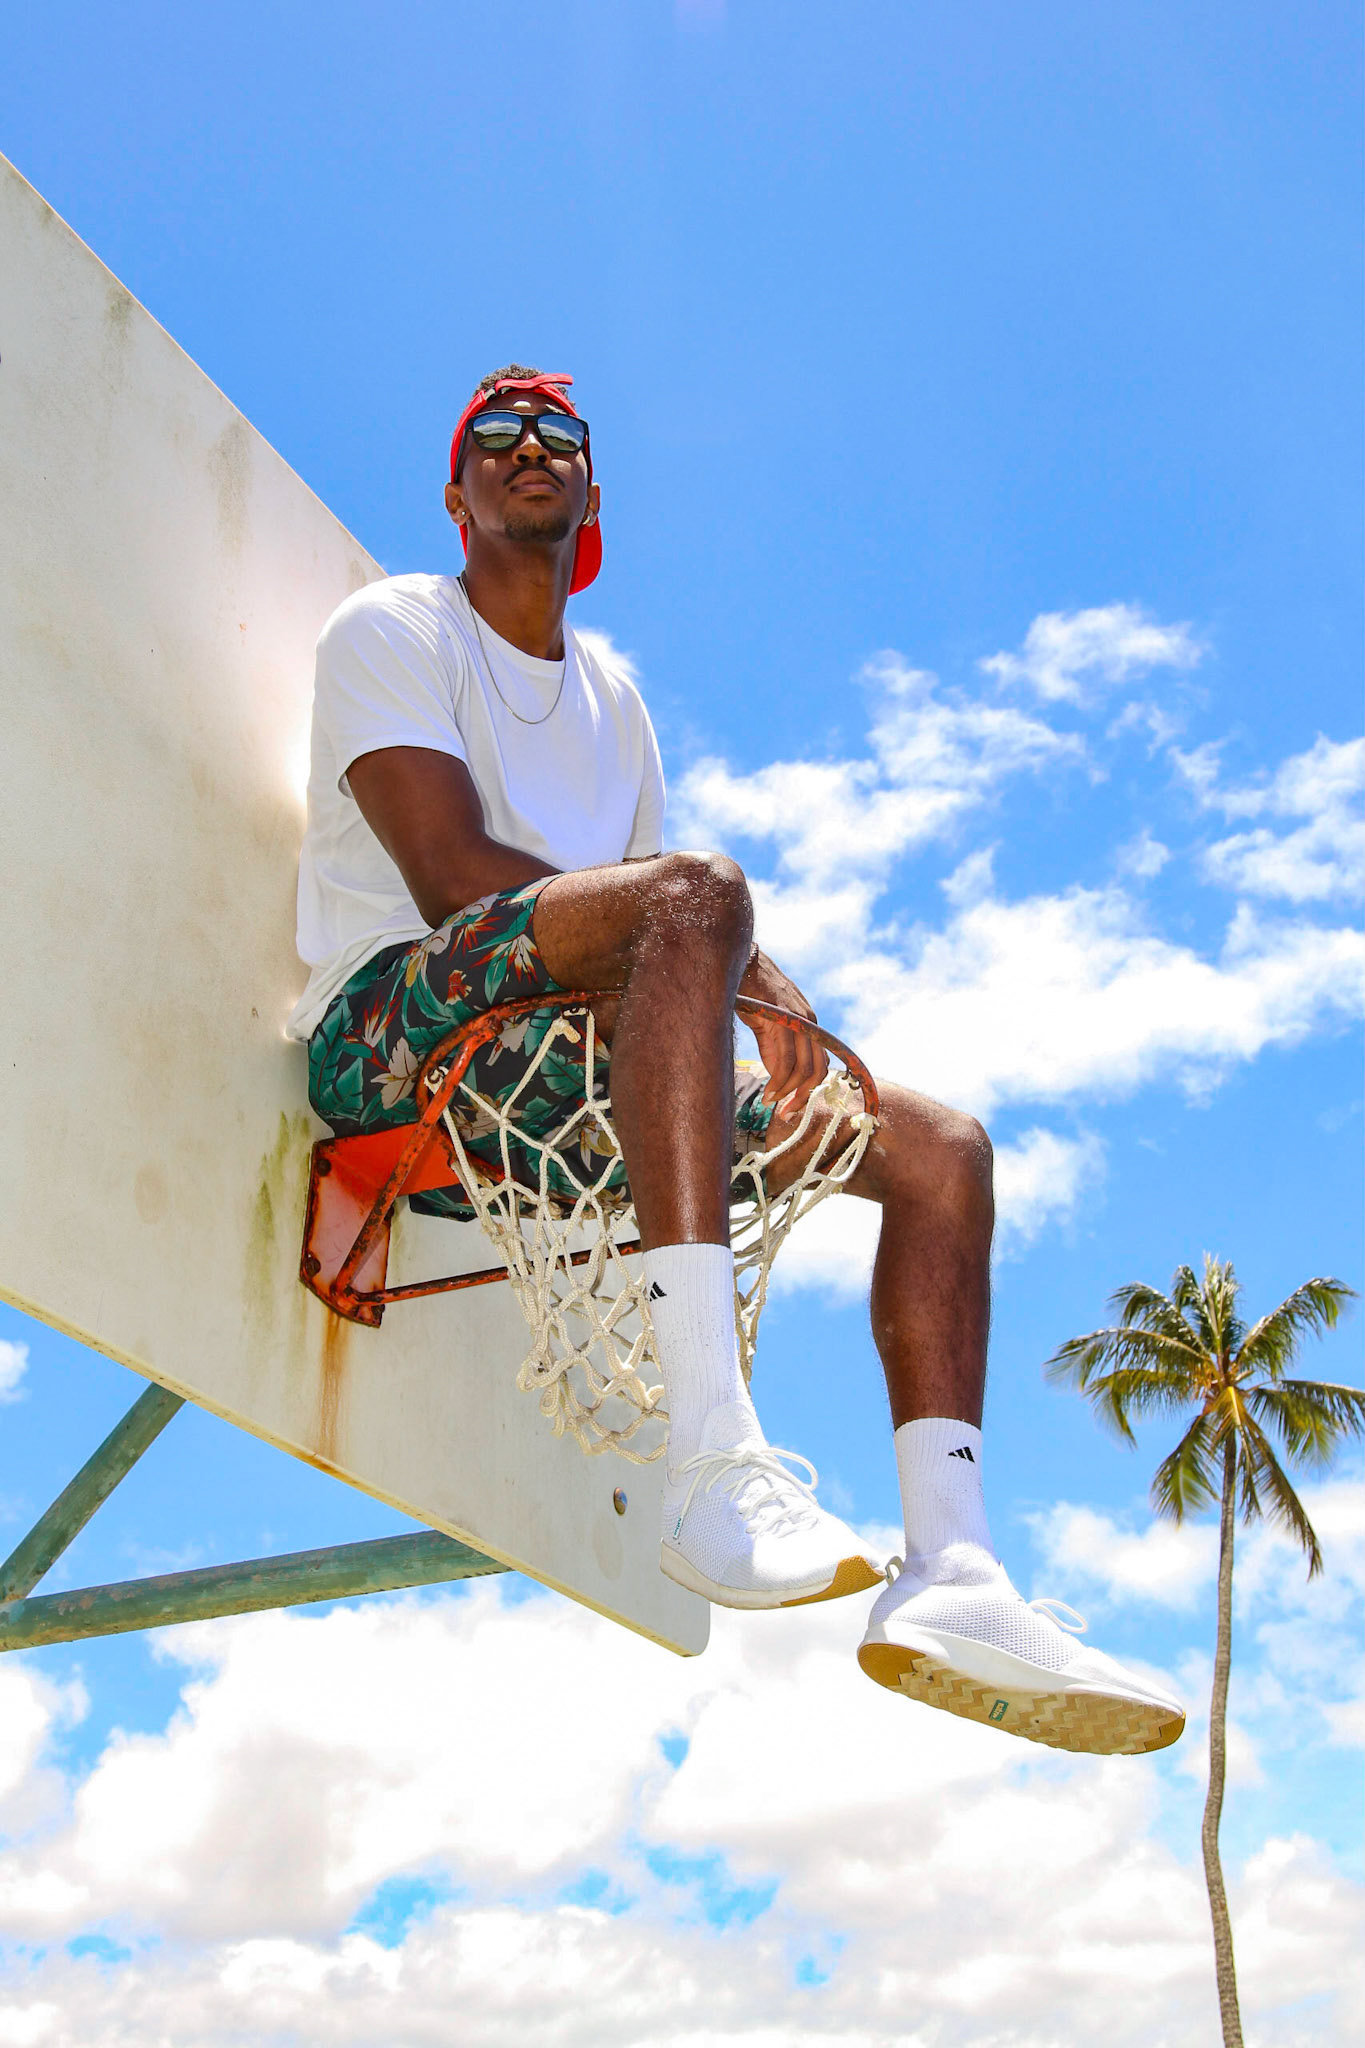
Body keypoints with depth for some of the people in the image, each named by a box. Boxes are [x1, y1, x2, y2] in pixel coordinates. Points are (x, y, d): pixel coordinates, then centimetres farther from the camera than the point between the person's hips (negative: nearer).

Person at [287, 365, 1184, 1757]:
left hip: (577, 1074, 7)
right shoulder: (392, 629, 6)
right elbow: (454, 875, -11)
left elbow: (641, 928, 18)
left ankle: (949, 1575, -20)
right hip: (395, 1032, -7)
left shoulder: (612, 693, 26)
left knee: (940, 1145, -4)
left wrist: (749, 983, -7)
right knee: (693, 894, -36)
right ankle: (715, 1462, -47)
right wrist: (736, 955, -12)